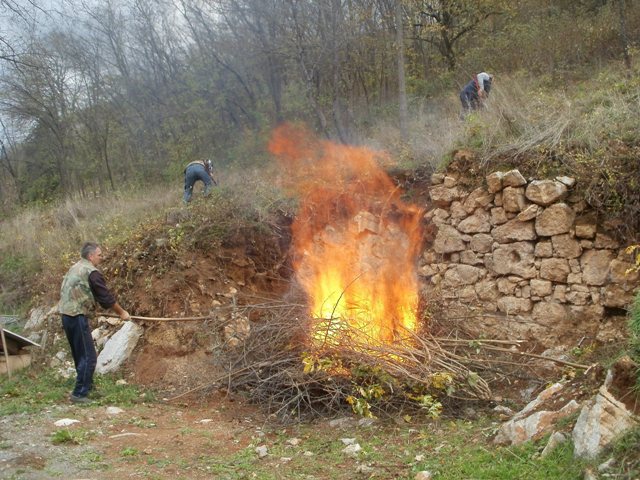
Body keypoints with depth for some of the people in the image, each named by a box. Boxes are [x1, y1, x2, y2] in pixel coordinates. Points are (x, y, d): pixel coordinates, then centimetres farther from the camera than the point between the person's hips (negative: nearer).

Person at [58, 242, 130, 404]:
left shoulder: (75, 268, 17)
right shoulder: (91, 272, -11)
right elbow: (106, 297, -8)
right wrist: (122, 313, 4)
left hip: (67, 316, 10)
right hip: (78, 317, -10)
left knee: (80, 355, 19)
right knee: (88, 357, -5)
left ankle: (87, 387, 29)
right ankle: (79, 394, -6)